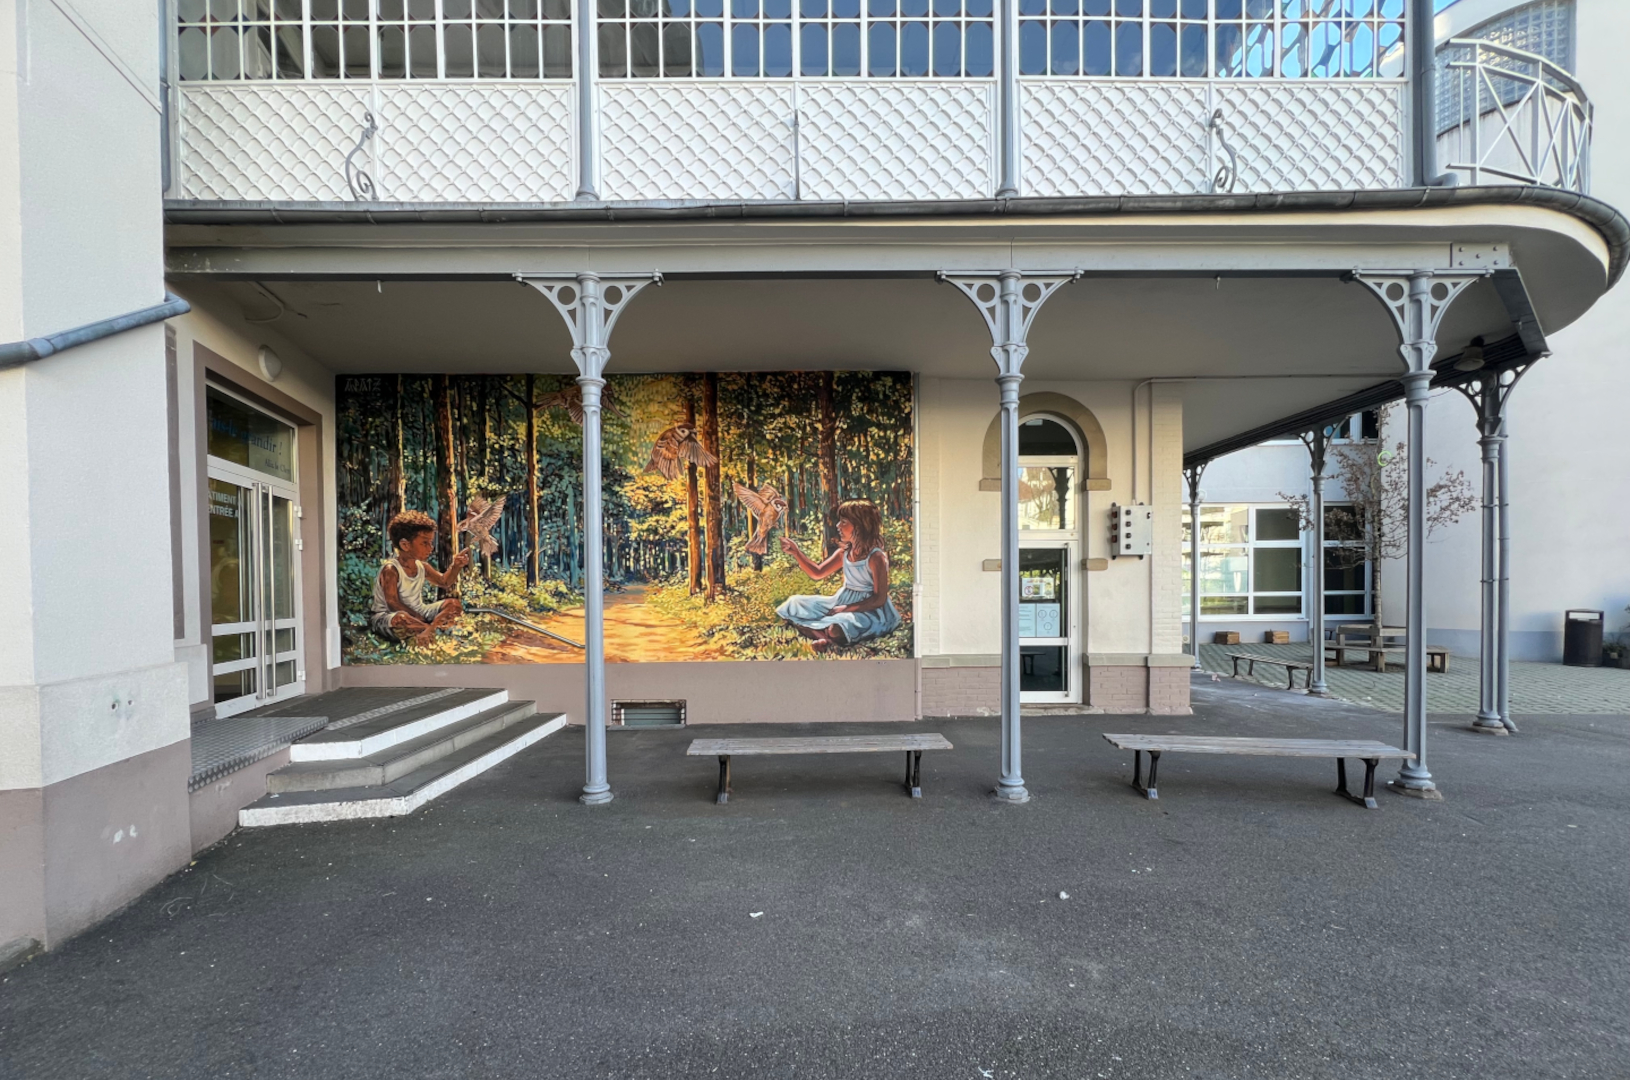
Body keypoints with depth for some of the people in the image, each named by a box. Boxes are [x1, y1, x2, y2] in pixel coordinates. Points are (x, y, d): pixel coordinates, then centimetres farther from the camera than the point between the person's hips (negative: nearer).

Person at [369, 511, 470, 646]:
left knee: (454, 604, -4)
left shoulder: (422, 567, 3)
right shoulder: (391, 570, -20)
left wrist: (455, 566, -5)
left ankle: (426, 632, -28)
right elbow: (393, 603, -25)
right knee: (400, 618, -44)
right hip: (387, 616, -9)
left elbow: (444, 582, 14)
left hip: (418, 612, 9)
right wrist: (419, 618, -28)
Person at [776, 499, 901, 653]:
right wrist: (796, 552, -5)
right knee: (795, 604, 1)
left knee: (836, 628, -40)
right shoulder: (844, 552, 4)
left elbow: (879, 599, -19)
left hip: (869, 610, -9)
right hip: (843, 601, 9)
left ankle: (826, 640, -4)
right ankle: (826, 639, -16)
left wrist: (846, 608, -20)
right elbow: (818, 573, 8)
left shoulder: (876, 557, -18)